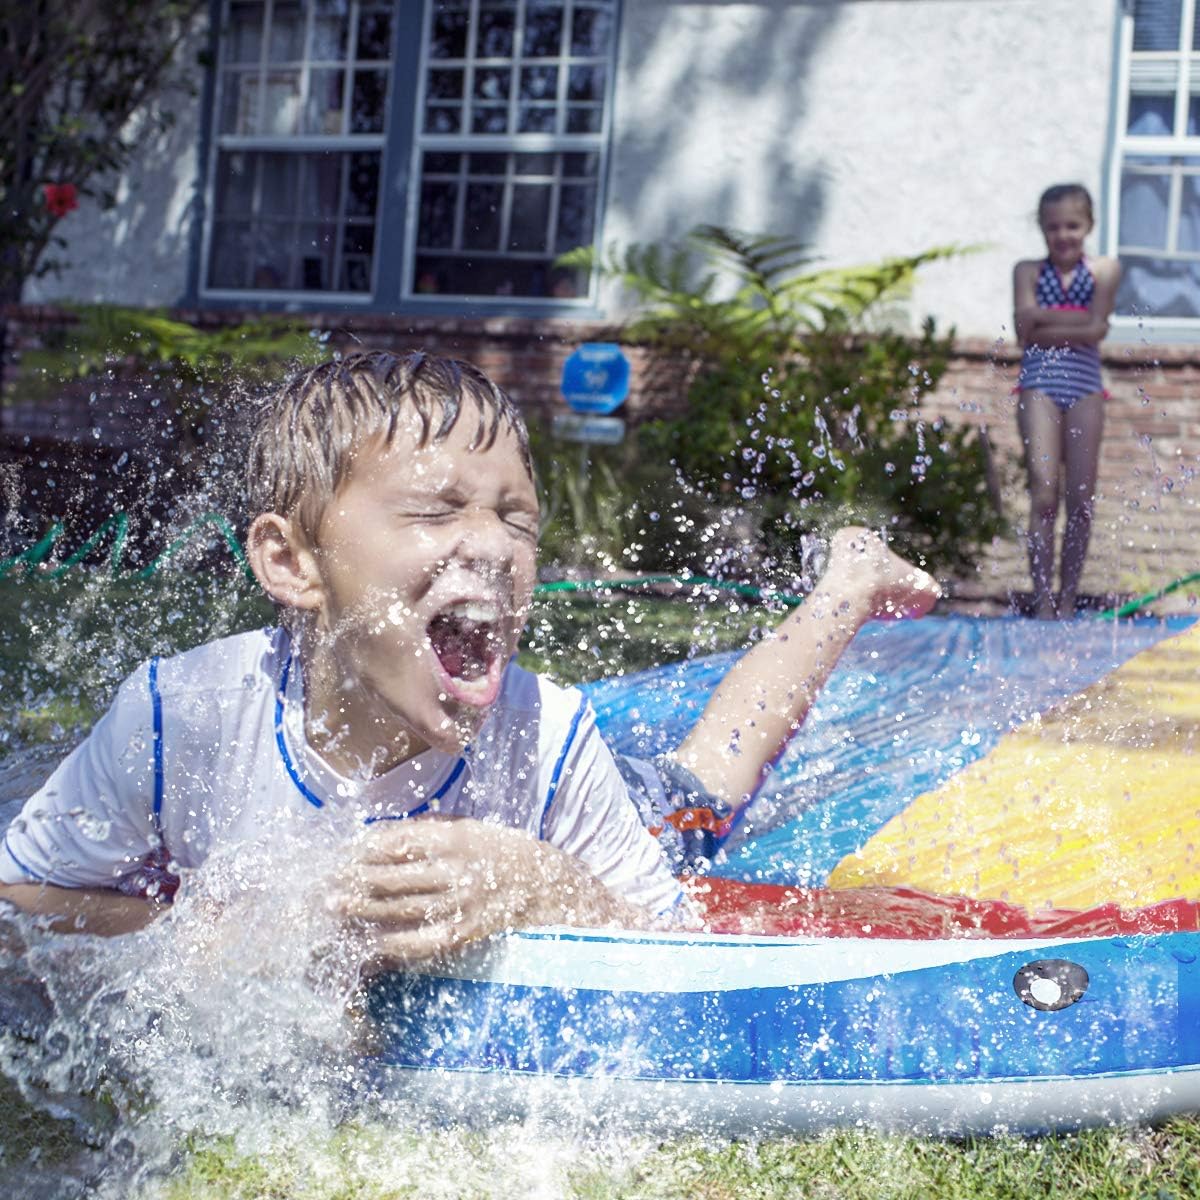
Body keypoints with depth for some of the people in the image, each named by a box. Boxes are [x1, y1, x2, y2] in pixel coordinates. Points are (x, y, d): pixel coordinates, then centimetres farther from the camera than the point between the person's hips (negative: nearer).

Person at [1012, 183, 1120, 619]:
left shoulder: (1105, 270, 6)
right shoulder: (1028, 271, 8)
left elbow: (1094, 330, -7)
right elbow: (1026, 329, -6)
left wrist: (1044, 321, -6)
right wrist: (1075, 319, -8)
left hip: (1085, 387, 1)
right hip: (1039, 385, -1)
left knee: (1081, 499, 1)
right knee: (1044, 494, -10)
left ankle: (1067, 599, 10)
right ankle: (1043, 601, -10)